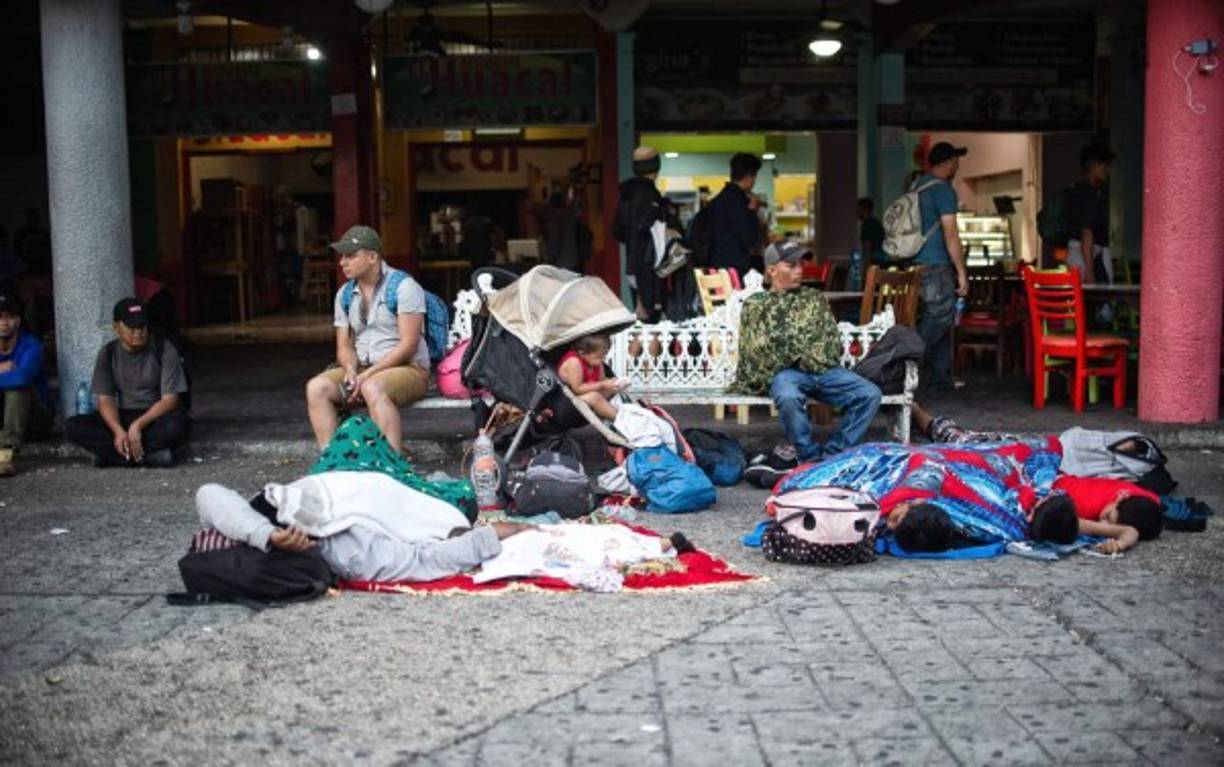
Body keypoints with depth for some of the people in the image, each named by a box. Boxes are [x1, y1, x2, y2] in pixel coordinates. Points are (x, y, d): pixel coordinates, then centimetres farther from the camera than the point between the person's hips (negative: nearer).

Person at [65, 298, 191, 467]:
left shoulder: (164, 350, -8)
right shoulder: (107, 354, 0)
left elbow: (170, 399, -13)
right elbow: (105, 400, -5)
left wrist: (138, 425, -26)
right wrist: (118, 431, -26)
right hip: (122, 417, 3)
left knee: (177, 425, -38)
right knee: (72, 426, -20)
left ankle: (110, 453, -25)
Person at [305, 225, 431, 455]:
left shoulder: (403, 286, -7)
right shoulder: (344, 294, 13)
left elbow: (408, 344, -14)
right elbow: (344, 345, 12)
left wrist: (367, 375, -18)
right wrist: (351, 370, -12)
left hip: (408, 369, -6)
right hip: (361, 369, 6)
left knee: (372, 387, -38)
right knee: (316, 387, -20)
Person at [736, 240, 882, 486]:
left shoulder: (816, 298, 22)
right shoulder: (756, 305, 14)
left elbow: (833, 341, 14)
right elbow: (756, 351, 4)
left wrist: (802, 352, -1)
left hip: (824, 369, 3)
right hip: (785, 371, -3)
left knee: (870, 393, -23)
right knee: (788, 397, -40)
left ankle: (830, 454, -16)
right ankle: (812, 455, -19)